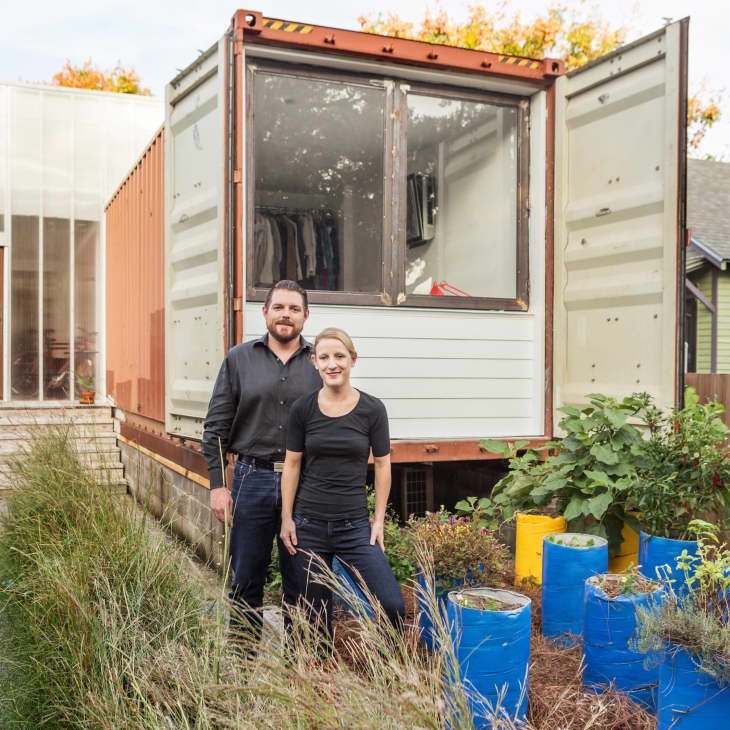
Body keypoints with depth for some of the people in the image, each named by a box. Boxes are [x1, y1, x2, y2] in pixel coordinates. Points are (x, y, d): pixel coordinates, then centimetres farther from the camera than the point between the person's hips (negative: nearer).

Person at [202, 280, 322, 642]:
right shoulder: (239, 359, 6)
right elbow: (216, 425, 5)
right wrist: (217, 484, -2)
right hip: (252, 480, 0)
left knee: (299, 583, 9)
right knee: (246, 579, 8)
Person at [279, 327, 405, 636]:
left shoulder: (372, 409, -3)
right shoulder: (302, 408, -1)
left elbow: (382, 464, 4)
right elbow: (292, 465, 4)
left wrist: (379, 520, 2)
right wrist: (286, 518, 1)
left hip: (355, 526, 0)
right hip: (308, 526, 1)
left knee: (393, 606, -10)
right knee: (315, 615, 6)